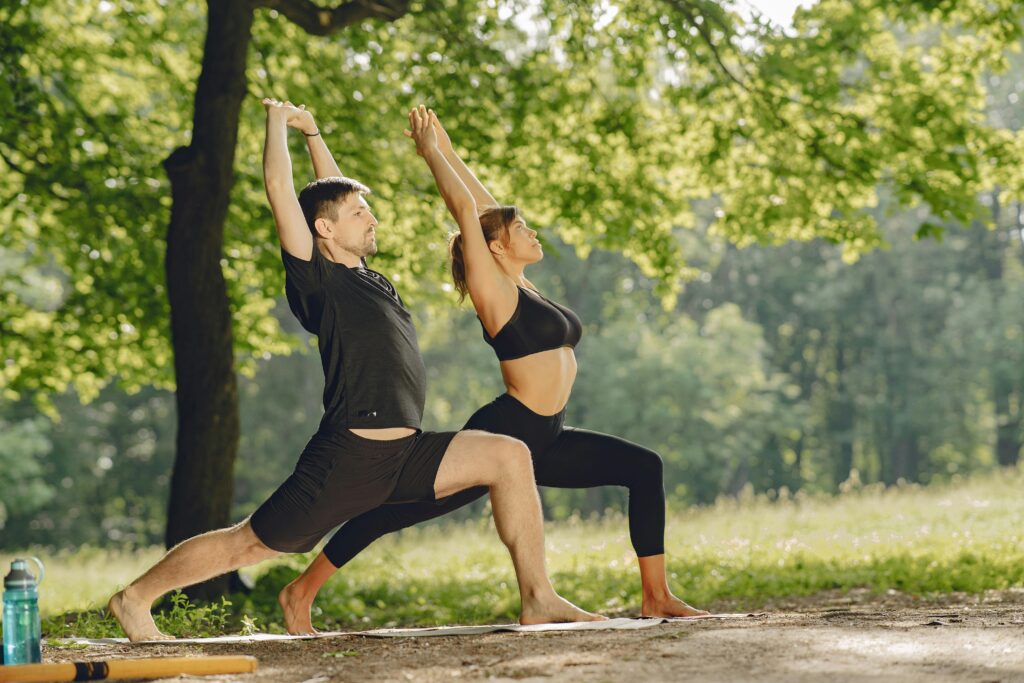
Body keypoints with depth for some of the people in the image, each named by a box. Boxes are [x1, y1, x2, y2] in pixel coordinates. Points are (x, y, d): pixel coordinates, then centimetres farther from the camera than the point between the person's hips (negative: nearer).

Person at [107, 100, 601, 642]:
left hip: (405, 455, 8)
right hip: (347, 459, -8)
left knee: (508, 456, -4)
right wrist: (278, 122, 3)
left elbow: (333, 193, 31)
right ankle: (134, 598, 19)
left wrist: (312, 133, 30)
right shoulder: (317, 278, -6)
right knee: (251, 543, 0)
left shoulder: (361, 274, 16)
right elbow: (279, 187, -11)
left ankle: (537, 599, -4)